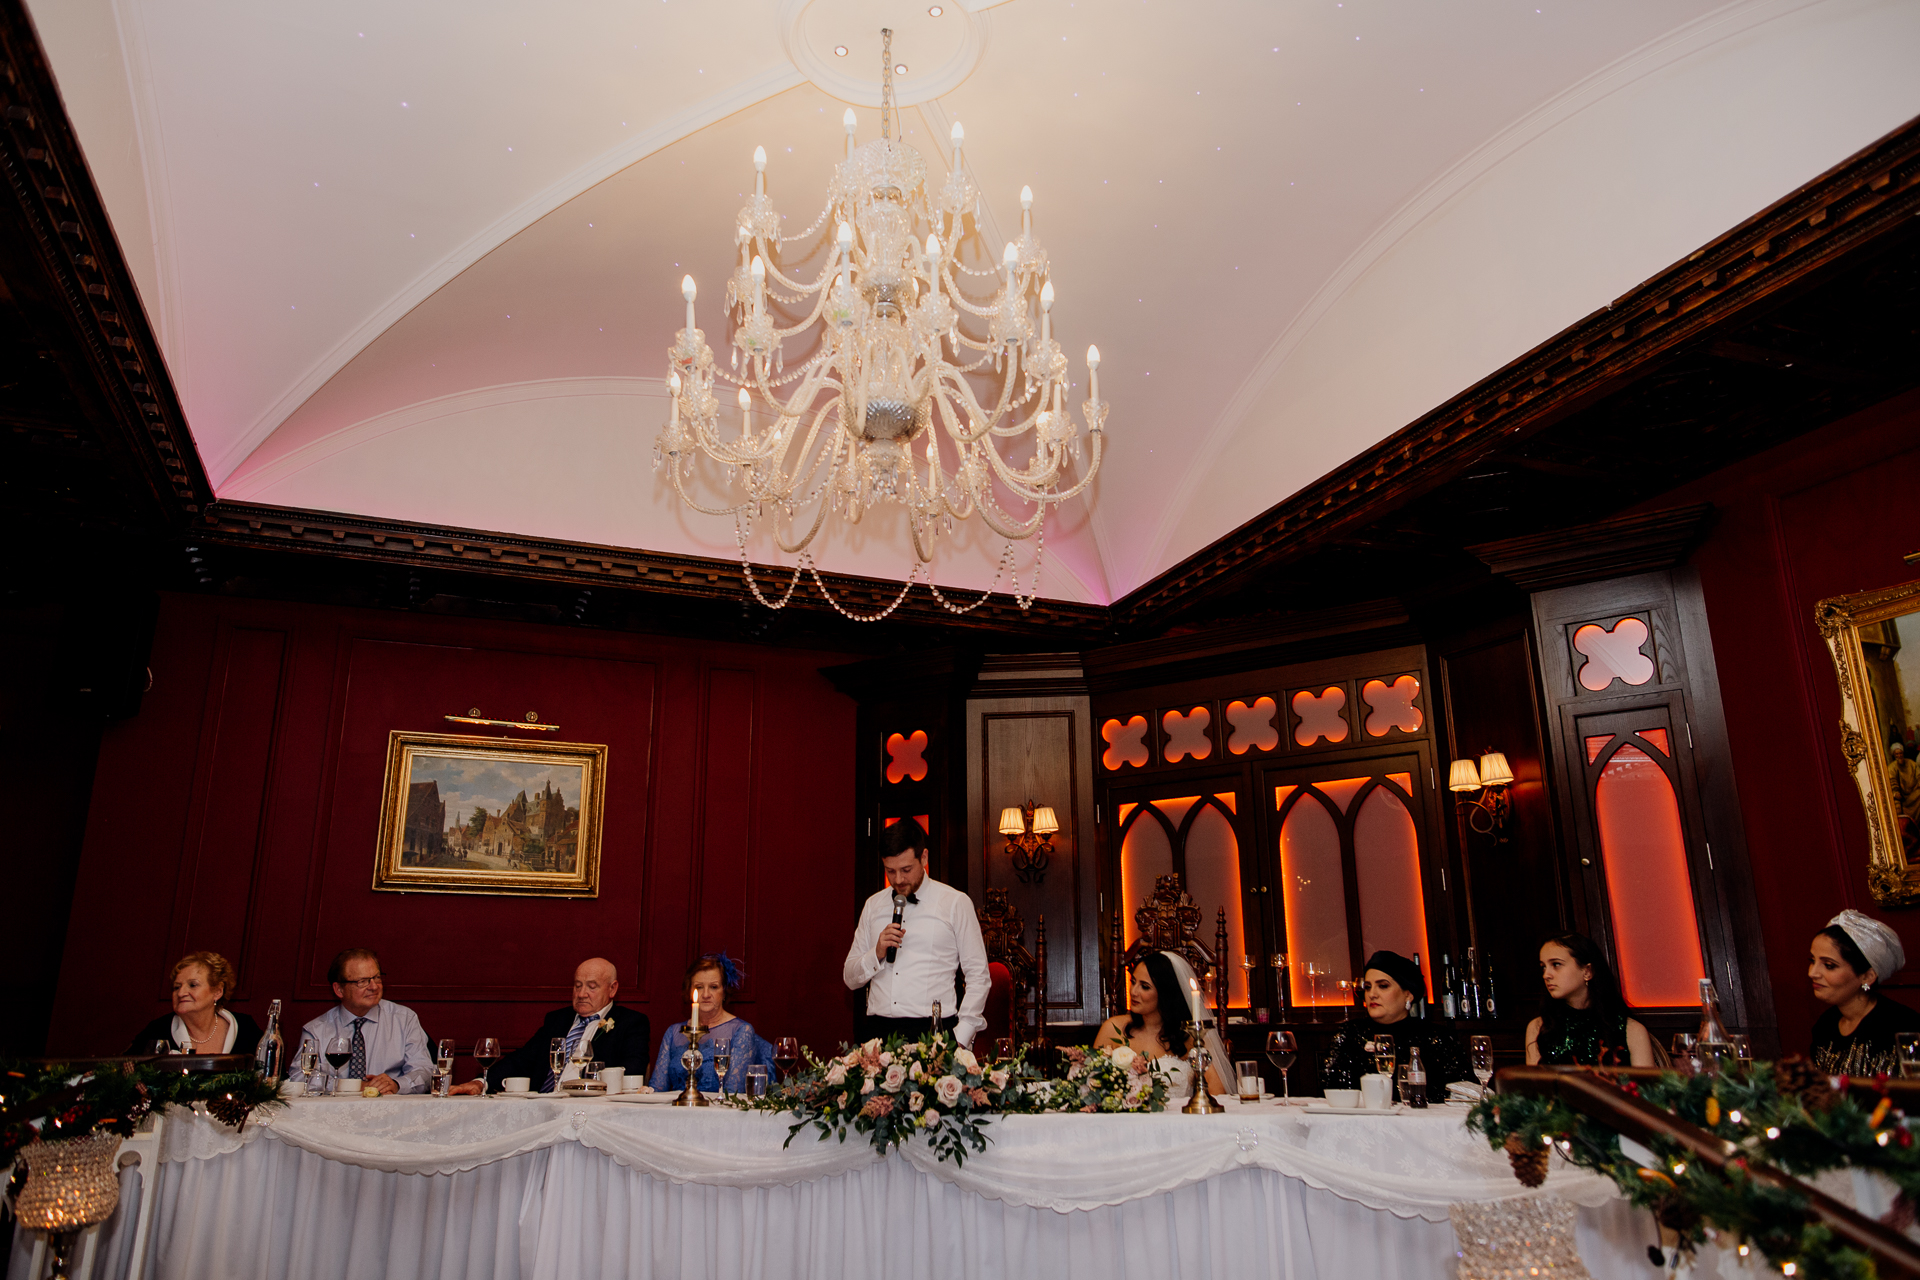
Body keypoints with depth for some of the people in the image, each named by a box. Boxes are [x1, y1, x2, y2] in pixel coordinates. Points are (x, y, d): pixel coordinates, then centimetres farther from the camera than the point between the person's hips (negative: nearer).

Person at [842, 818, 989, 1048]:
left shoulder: (955, 903, 5)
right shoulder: (873, 905, 15)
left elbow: (978, 977, 3)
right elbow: (850, 979, 17)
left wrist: (960, 1039, -5)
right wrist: (877, 954, -3)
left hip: (933, 1029, -3)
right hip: (880, 1029, 3)